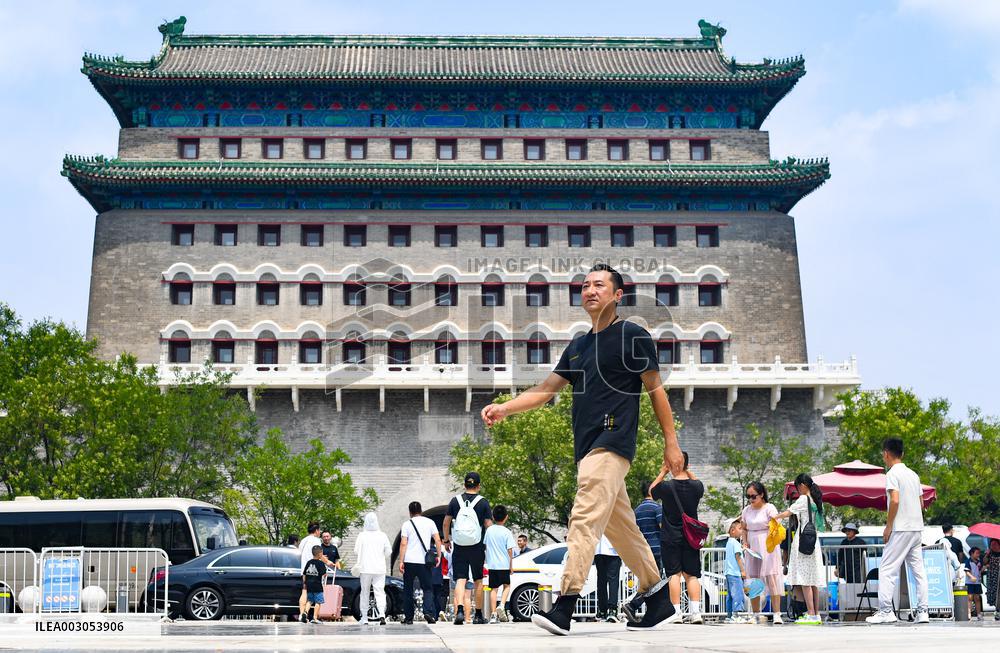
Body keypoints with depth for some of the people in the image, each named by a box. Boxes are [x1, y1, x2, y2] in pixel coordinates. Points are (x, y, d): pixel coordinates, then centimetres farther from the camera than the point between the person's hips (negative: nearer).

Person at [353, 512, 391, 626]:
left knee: (365, 593, 10)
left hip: (365, 568, -1)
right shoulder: (382, 536, 0)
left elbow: (356, 551, -5)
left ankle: (364, 618, 13)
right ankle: (382, 614, -21)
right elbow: (388, 551, 4)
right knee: (380, 592, 0)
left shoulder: (362, 535, -5)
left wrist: (358, 562, 14)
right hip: (379, 569, 1)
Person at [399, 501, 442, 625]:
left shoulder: (407, 524, 2)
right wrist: (438, 556, 7)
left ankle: (408, 617, 10)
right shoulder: (430, 522, 7)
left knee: (408, 590, 9)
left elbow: (403, 544, -5)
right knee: (428, 588, 6)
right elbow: (437, 540, 2)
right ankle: (428, 612, -15)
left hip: (409, 561, -1)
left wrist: (401, 561, -5)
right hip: (424, 562, 1)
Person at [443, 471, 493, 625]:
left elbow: (446, 522, 7)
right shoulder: (483, 502, -3)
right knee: (478, 580, 13)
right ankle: (478, 615, 20)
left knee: (460, 579, -2)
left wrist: (447, 540, 20)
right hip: (477, 547, -1)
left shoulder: (455, 500, 3)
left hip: (459, 547, 1)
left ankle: (459, 611, -23)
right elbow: (488, 525, -5)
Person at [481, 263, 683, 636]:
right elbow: (546, 389, 18)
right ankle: (657, 598, 23)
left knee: (584, 518, -18)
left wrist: (671, 443, -2)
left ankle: (565, 607, -23)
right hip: (587, 447, 8)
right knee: (621, 527, 12)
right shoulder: (578, 346, 19)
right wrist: (504, 409, 4)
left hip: (612, 442, -8)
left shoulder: (633, 336, -1)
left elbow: (656, 390, 0)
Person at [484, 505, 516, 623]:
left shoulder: (489, 530, 4)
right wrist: (511, 565, 2)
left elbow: (485, 546, 12)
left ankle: (493, 614, -1)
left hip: (491, 564, 2)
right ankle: (501, 606, -5)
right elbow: (510, 550, -8)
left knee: (494, 589, 6)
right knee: (506, 585, 17)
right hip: (504, 564, -2)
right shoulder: (507, 532, -8)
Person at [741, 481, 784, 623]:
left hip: (768, 547, -5)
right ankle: (756, 614, 12)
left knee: (771, 578, -11)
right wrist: (745, 542, 5)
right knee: (752, 580, 4)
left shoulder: (769, 508, -4)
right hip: (752, 547, 5)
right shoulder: (746, 510, 11)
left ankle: (776, 614, -11)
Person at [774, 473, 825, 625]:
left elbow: (788, 512, -8)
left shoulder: (803, 499, -9)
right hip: (814, 542, 8)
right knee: (813, 580, 9)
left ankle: (811, 615, -11)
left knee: (804, 580, -8)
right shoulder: (816, 500, 13)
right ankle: (816, 615, 11)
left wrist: (775, 517, 9)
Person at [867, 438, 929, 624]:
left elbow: (895, 500, -19)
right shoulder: (913, 474, 16)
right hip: (917, 528, 8)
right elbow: (921, 504, 17)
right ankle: (922, 612, 6)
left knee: (887, 570, -5)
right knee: (918, 570, 8)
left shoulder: (892, 474, -8)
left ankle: (886, 611, -9)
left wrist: (888, 526, -13)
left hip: (900, 530, -8)